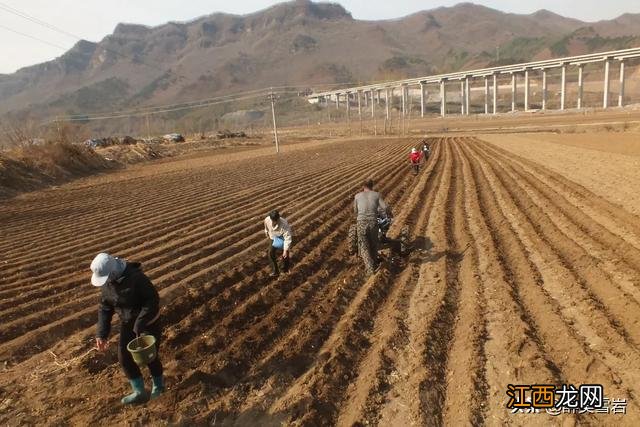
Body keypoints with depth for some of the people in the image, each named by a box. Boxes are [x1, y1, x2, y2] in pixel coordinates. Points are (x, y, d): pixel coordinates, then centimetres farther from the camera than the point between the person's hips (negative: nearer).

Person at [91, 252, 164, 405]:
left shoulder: (136, 277, -32)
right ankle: (140, 392, 16)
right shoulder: (107, 282, -9)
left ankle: (158, 383, 34)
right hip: (128, 322, 7)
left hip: (148, 321, -7)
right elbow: (105, 308, -1)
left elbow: (153, 300, -30)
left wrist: (140, 323, -35)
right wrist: (101, 334, -7)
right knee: (124, 356, 2)